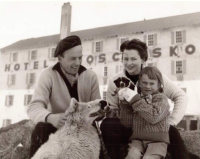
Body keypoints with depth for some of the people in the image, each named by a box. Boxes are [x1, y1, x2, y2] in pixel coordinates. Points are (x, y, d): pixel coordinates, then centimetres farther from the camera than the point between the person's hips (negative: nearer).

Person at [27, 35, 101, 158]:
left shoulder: (91, 76, -5)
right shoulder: (48, 75, -14)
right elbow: (34, 107, -23)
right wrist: (50, 117, -46)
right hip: (57, 125, -2)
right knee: (41, 129, -32)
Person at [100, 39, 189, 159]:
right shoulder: (115, 81, -4)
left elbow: (180, 96, -4)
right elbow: (112, 110, 4)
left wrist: (171, 121, -13)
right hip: (127, 128, 2)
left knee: (171, 131, -32)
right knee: (106, 125, -27)